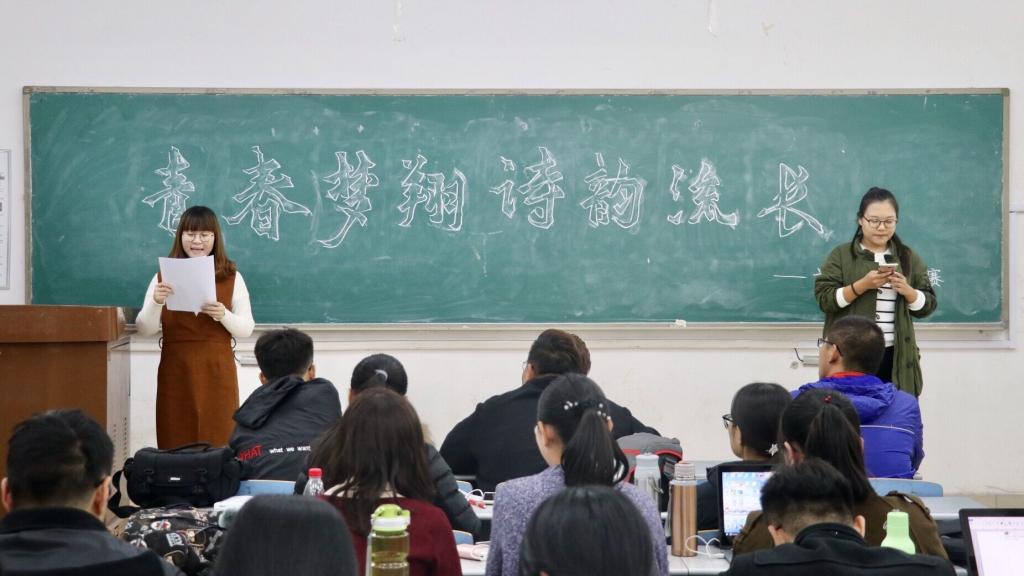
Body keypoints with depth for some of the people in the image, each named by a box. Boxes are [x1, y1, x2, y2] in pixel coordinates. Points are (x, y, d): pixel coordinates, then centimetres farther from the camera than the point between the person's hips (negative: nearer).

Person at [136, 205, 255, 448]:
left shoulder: (232, 278, 3)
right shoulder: (164, 277, 4)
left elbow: (247, 329, 2)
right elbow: (145, 330, 0)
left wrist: (224, 315, -18)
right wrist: (156, 303, -19)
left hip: (217, 372, 0)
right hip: (176, 372, 0)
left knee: (217, 444, -2)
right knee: (176, 446, -1)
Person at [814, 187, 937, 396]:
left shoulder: (908, 258, 12)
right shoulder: (841, 255, 4)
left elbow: (928, 305, 10)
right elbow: (824, 298, -5)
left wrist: (906, 290, -10)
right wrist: (862, 285, -16)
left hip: (895, 357, 2)